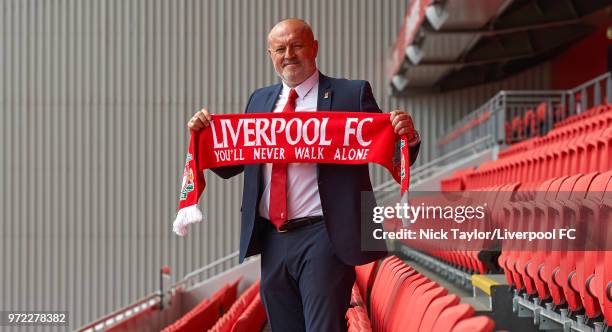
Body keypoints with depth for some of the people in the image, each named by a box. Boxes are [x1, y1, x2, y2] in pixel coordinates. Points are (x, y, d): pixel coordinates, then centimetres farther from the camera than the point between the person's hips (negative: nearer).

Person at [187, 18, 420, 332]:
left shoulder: (352, 94, 1)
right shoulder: (260, 100, 16)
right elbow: (230, 165, 17)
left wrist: (406, 136, -21)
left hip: (323, 237, -6)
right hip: (272, 239, 6)